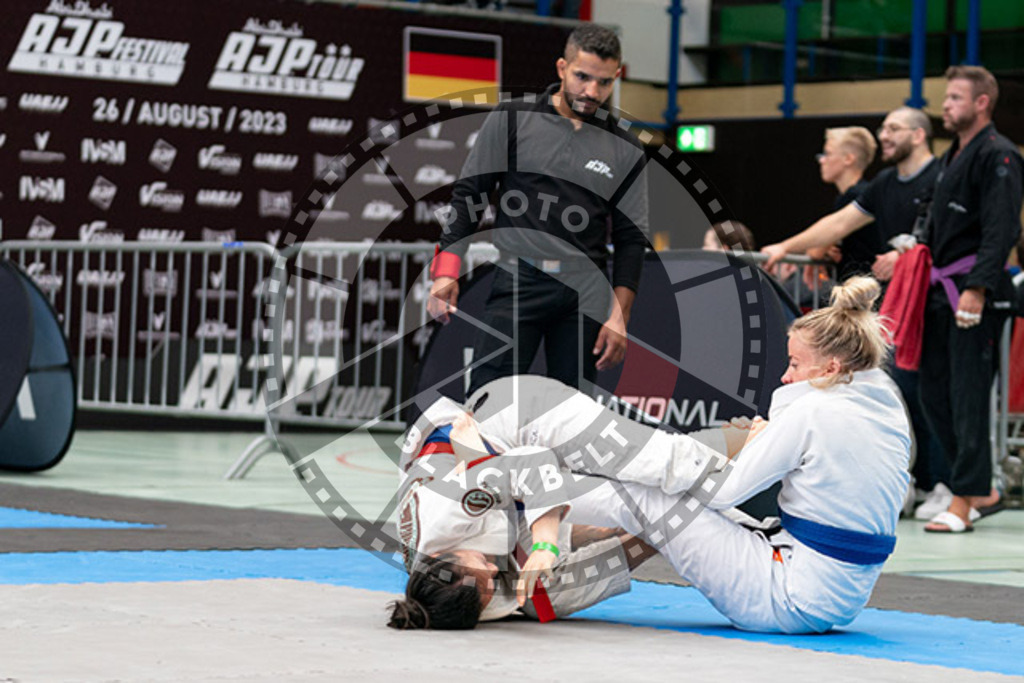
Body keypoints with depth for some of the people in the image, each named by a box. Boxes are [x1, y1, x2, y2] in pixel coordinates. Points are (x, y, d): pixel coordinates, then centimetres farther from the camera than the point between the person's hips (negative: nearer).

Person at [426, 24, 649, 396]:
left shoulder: (626, 151, 11)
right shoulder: (511, 120, 5)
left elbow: (631, 239, 12)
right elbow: (468, 194, 6)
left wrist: (619, 316, 3)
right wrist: (447, 272, -4)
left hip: (585, 294, 2)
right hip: (517, 281, -2)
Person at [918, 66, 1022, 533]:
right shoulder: (952, 157, 19)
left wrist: (977, 288, -24)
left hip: (976, 294, -10)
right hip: (943, 292, 10)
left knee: (968, 396, -7)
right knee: (934, 393, 10)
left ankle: (964, 501, -2)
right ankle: (981, 490, 19)